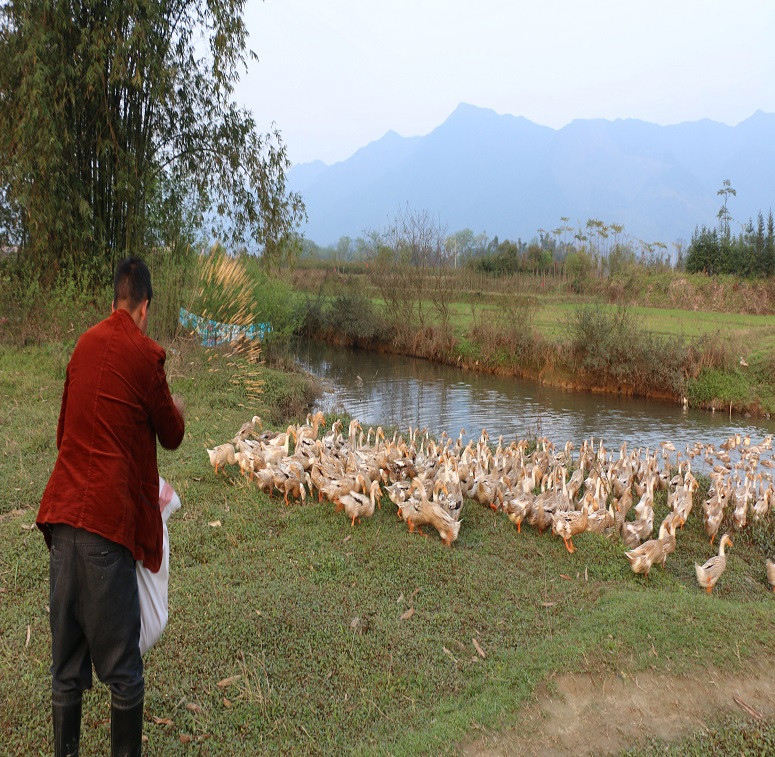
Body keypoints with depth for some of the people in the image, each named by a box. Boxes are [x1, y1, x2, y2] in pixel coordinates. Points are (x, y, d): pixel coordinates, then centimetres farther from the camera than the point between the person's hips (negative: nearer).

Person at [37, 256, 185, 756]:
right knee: (122, 667, 6)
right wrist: (176, 410, 27)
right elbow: (172, 435, 5)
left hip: (62, 515, 7)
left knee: (66, 665, 16)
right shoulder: (145, 354, -7)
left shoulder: (85, 344, 12)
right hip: (108, 521, -7)